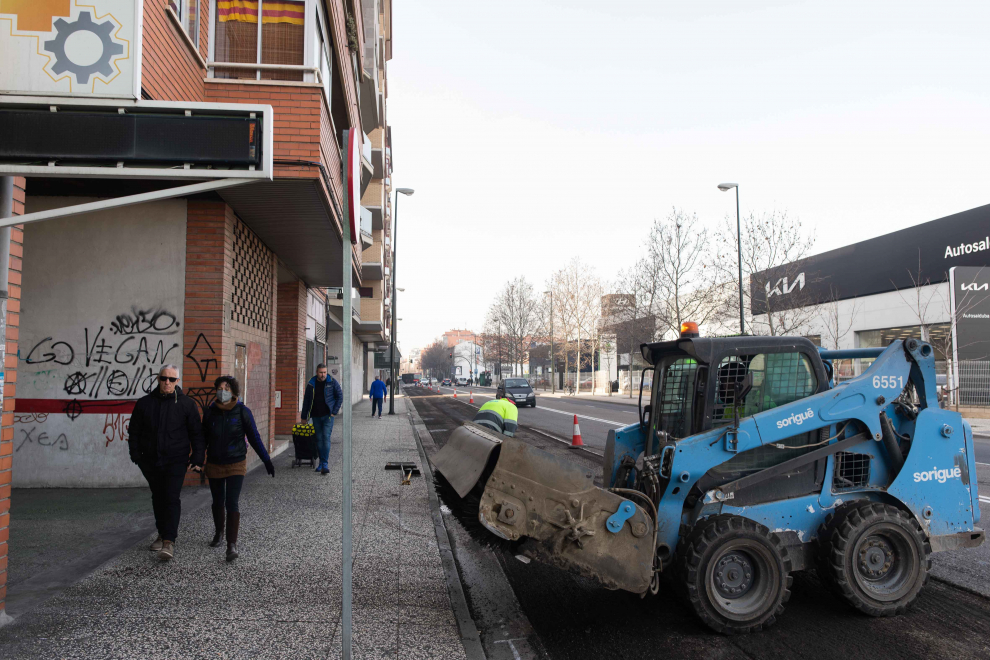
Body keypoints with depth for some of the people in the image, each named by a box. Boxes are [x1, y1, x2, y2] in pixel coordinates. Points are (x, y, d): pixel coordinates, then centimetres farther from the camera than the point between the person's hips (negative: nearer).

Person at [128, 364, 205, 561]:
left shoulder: (186, 404, -2)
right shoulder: (144, 403, 4)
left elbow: (196, 433, 1)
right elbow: (134, 432, 11)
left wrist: (197, 459, -4)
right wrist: (136, 455, 2)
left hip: (176, 461, -4)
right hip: (151, 461, 4)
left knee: (171, 498, -12)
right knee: (158, 498, 15)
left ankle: (169, 541, -13)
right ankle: (162, 534, 30)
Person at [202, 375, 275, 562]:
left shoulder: (243, 412, -10)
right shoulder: (210, 412, -3)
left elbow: (254, 438, -5)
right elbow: (203, 438, 8)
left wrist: (266, 460, -7)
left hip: (236, 464, -3)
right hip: (214, 465, 3)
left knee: (232, 504, -12)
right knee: (217, 502, 17)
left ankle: (232, 545, -11)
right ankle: (218, 533, 42)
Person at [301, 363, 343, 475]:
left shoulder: (332, 382, -3)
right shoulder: (311, 384, 5)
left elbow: (340, 396, 1)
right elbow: (306, 400, 12)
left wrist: (334, 411, -6)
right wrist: (304, 417, 12)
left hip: (327, 415, -3)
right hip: (316, 416, 3)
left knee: (326, 438, -13)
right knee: (319, 439, 8)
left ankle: (325, 464, -14)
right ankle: (321, 463, 19)